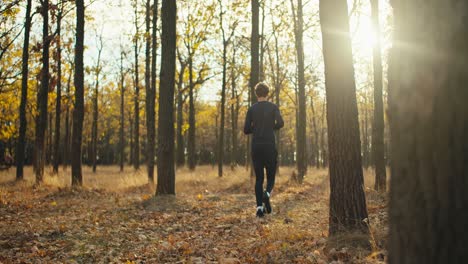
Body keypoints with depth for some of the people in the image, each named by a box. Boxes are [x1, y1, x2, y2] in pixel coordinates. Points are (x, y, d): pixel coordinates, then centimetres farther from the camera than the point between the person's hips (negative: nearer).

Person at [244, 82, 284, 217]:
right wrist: (271, 128, 8)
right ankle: (267, 194, -20)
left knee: (258, 178, 7)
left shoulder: (252, 109, 7)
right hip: (270, 146, -2)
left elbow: (246, 130, 3)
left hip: (256, 147, 2)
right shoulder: (273, 107, 3)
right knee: (270, 176, 10)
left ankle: (259, 207, -2)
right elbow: (280, 123, -12)